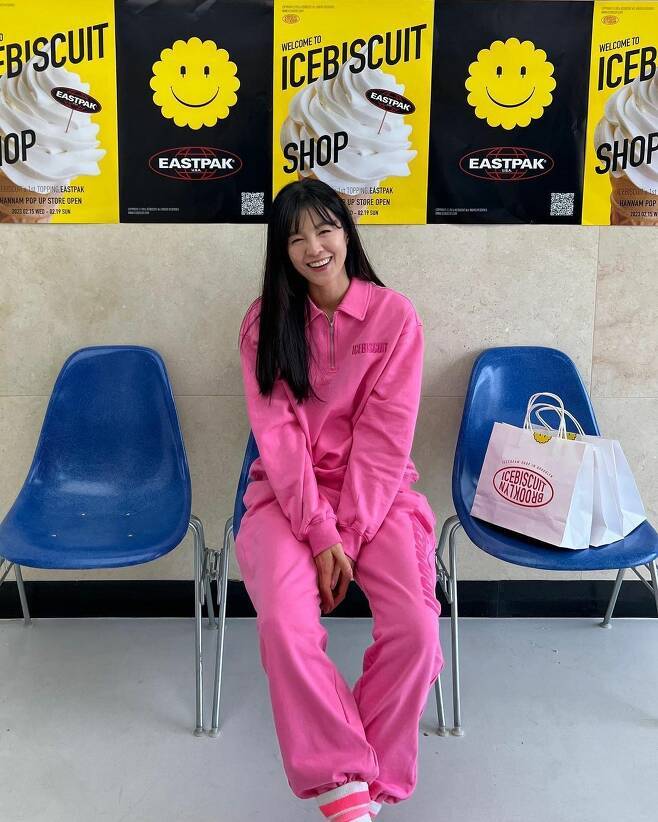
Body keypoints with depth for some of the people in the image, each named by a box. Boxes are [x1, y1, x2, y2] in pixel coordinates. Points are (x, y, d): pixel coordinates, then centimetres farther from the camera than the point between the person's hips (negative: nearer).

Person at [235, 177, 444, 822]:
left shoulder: (394, 316, -4)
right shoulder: (264, 322, 0)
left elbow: (385, 436, -8)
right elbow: (277, 433, -7)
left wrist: (347, 534, -15)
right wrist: (320, 532, -17)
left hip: (377, 490, 0)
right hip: (288, 491, 1)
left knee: (416, 627, -23)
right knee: (285, 624, -27)